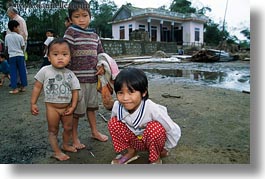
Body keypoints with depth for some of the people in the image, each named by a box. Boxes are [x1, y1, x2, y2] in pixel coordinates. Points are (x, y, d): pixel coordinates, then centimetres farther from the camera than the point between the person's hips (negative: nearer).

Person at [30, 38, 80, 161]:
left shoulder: (70, 74, -4)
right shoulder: (45, 71, -11)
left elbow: (75, 90, -1)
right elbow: (37, 87, -4)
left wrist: (73, 106, -7)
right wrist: (33, 103, -5)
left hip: (67, 107, 3)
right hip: (52, 106, -3)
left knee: (68, 128, 16)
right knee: (53, 130, 9)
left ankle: (65, 145, 40)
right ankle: (57, 152, 22)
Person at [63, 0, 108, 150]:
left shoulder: (95, 36, 11)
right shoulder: (71, 32, -7)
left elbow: (101, 53, 20)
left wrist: (102, 66, 1)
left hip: (92, 77, 6)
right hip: (77, 78, -5)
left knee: (91, 106, 19)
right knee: (76, 110, 5)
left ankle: (95, 132, 36)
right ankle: (74, 138, 23)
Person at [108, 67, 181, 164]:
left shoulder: (151, 109, -35)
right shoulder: (117, 106, -22)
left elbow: (174, 131, -24)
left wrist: (165, 149, -8)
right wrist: (122, 141, 7)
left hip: (151, 140, -3)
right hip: (133, 141, 3)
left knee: (154, 127, -35)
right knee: (113, 123, -17)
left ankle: (155, 158, -6)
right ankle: (129, 152, 4)